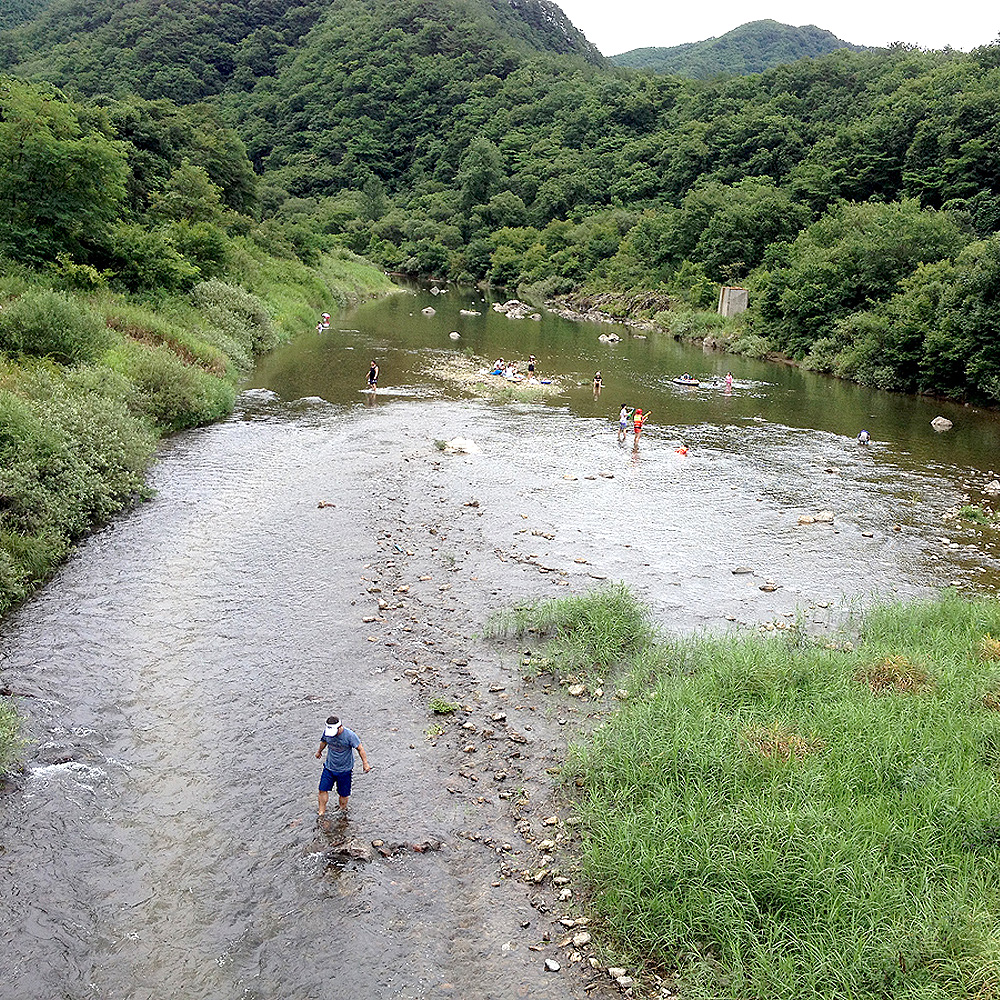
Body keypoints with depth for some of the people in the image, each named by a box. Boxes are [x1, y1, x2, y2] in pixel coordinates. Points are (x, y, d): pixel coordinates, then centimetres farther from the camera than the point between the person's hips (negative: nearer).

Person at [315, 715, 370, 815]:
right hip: (329, 767, 3)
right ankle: (322, 812, 16)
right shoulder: (327, 732, -12)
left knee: (344, 794, 7)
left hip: (345, 770, -3)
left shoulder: (350, 735, -24)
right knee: (323, 789, 1)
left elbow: (360, 749, -14)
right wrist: (319, 751, 29)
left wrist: (365, 763, -11)